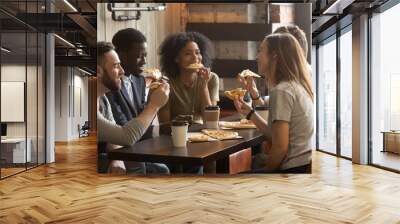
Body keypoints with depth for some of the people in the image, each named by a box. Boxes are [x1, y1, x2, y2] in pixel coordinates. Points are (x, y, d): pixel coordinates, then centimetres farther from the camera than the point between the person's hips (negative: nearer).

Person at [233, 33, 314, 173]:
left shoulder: (281, 91, -19)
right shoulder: (298, 87, 10)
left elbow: (280, 147, -21)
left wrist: (264, 170, -6)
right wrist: (250, 113, 7)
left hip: (294, 168, -8)